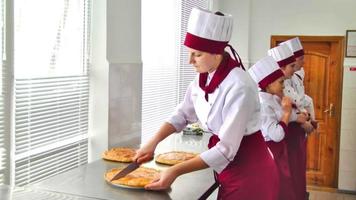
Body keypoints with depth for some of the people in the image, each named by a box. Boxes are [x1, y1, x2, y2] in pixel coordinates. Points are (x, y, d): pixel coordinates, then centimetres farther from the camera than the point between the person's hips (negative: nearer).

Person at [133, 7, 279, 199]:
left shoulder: (239, 87, -28)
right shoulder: (203, 77, -5)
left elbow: (225, 150, -27)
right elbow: (182, 114, 7)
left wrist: (176, 171, -27)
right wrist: (153, 142, -6)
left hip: (250, 172, -7)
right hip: (228, 168, 7)